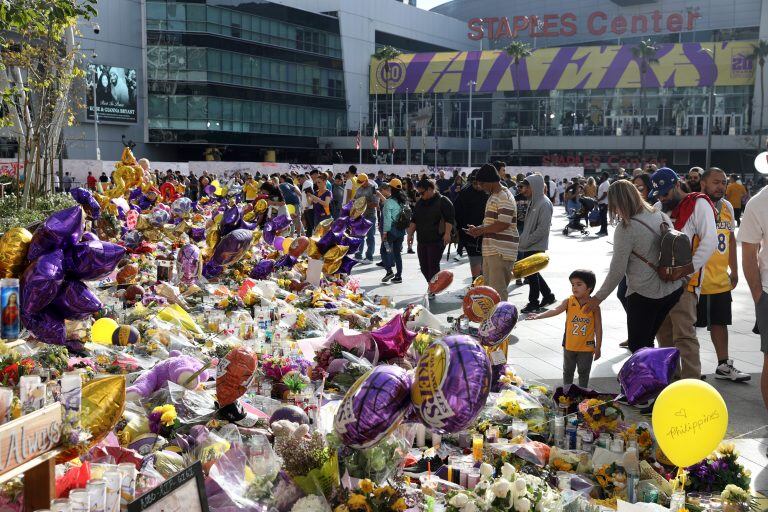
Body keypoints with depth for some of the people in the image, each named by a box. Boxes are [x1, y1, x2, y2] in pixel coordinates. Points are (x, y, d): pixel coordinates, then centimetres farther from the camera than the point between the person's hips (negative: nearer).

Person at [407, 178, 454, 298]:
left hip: (437, 240, -7)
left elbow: (449, 219, -14)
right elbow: (414, 220, 20)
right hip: (422, 241, 7)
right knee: (423, 266, 8)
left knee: (433, 266, -9)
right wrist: (410, 233, 10)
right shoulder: (420, 203, 16)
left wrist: (447, 233, -24)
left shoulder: (443, 201, -6)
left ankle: (432, 291, -1)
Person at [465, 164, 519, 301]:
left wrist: (480, 230, -12)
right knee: (488, 287, 16)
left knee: (497, 290, -9)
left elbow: (503, 224, -22)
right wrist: (477, 229, 8)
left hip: (501, 252, -10)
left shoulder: (504, 197, -14)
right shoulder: (493, 196, 19)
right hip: (490, 250, 10)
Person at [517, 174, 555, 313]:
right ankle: (548, 296, 28)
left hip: (536, 246, -9)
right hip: (529, 246, 9)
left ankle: (533, 302, 12)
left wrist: (526, 242, -18)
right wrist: (522, 241, 11)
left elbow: (543, 229, -21)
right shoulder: (534, 202, 13)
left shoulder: (544, 204, -16)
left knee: (532, 274, -1)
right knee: (531, 273, 15)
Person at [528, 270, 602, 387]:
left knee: (584, 372, 13)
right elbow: (555, 310, -23)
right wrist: (539, 315, -41)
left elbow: (598, 328, -6)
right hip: (569, 345, 2)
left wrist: (598, 347, -5)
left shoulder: (594, 306, -11)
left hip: (587, 347, -2)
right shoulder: (568, 302, -8)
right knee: (568, 371, 17)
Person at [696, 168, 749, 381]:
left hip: (721, 281, 7)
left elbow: (731, 238, 17)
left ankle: (723, 366, 28)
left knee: (720, 322, 16)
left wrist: (734, 270, 16)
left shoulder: (727, 207, 9)